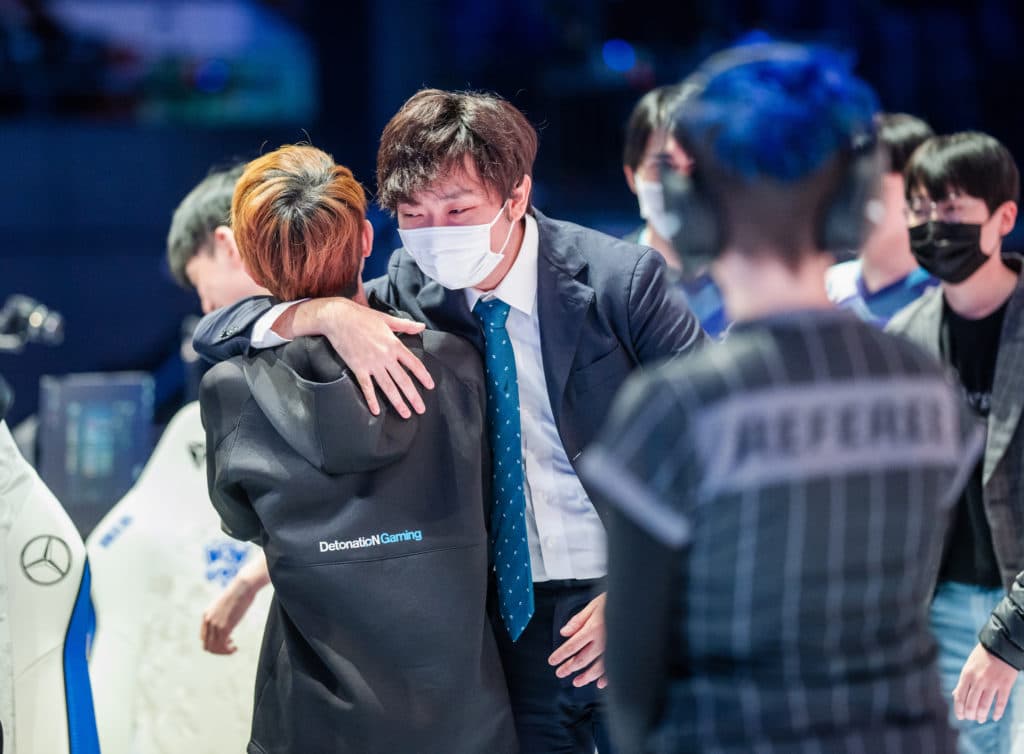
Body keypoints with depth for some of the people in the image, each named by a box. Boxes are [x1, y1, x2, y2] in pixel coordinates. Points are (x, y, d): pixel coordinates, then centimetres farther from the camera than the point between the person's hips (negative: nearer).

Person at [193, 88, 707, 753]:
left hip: (628, 607, -2)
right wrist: (329, 315, -24)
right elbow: (216, 336, -3)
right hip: (508, 618, 3)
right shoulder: (409, 294, -2)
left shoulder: (621, 279, -11)